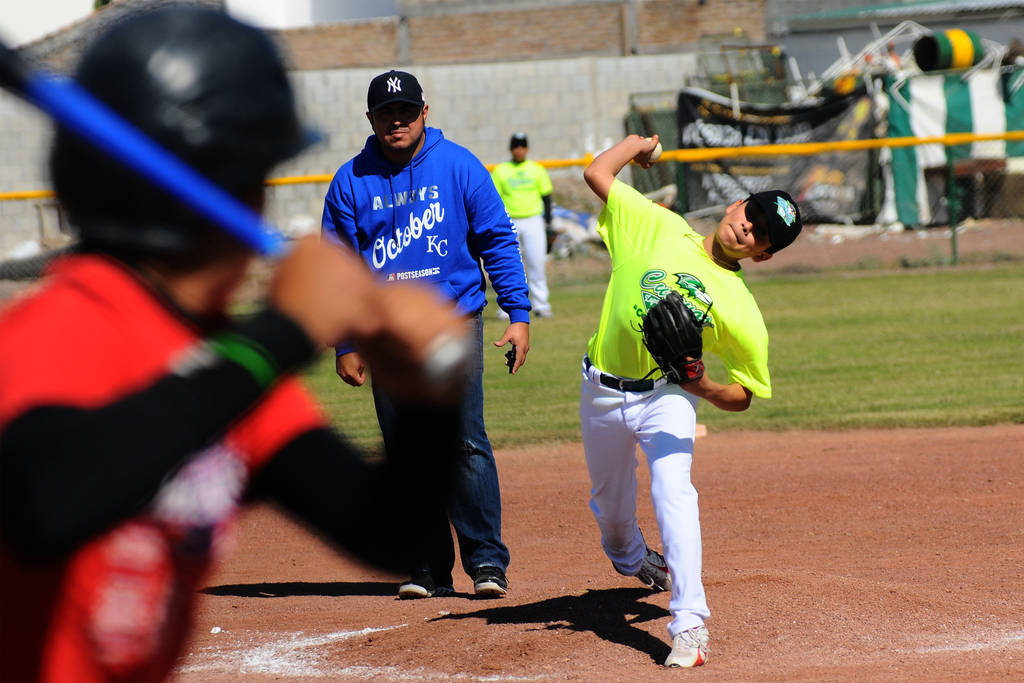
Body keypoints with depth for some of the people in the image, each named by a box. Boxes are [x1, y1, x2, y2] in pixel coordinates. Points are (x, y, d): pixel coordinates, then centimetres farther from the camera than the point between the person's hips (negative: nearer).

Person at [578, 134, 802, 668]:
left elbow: (742, 397, -5)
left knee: (673, 489, -27)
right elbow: (596, 173, -1)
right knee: (609, 499, 19)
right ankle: (629, 558, 55)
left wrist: (701, 385, -24)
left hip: (667, 398, -3)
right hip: (602, 391, 3)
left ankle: (688, 624, -30)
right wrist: (638, 144, 12)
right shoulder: (658, 227, -3)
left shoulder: (742, 313, -9)